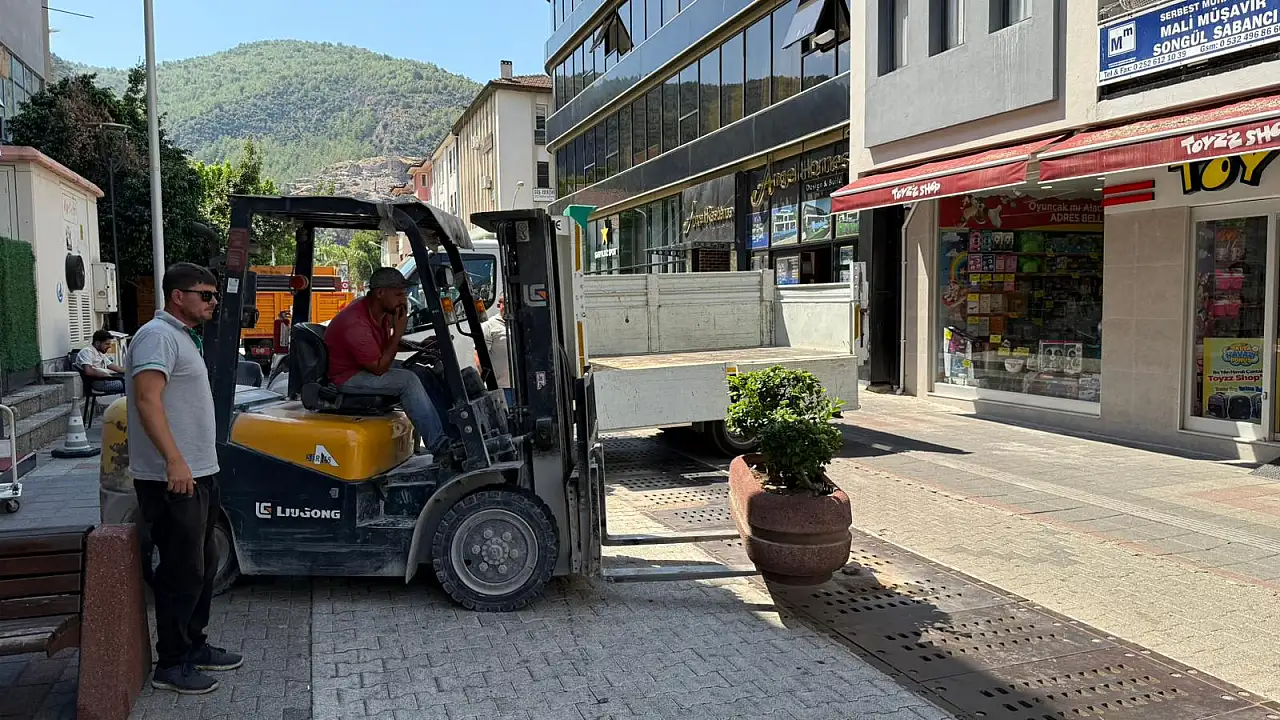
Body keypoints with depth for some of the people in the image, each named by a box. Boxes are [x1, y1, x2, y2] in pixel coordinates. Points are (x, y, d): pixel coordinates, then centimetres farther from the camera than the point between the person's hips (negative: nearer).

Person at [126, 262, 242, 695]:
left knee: (202, 566, 18)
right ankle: (171, 665, 9)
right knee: (182, 573, -3)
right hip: (173, 480, -10)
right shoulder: (158, 336, -13)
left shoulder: (183, 337, 19)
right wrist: (174, 461, -31)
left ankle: (194, 646, 30)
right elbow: (147, 398, -25)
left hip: (198, 475, 10)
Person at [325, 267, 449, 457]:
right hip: (346, 377, -10)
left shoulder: (383, 312, -3)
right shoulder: (356, 323, -31)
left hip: (370, 365, 10)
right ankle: (439, 447, -24)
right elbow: (379, 368, -26)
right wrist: (398, 333, -25)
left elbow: (386, 345, 13)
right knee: (408, 381, -27)